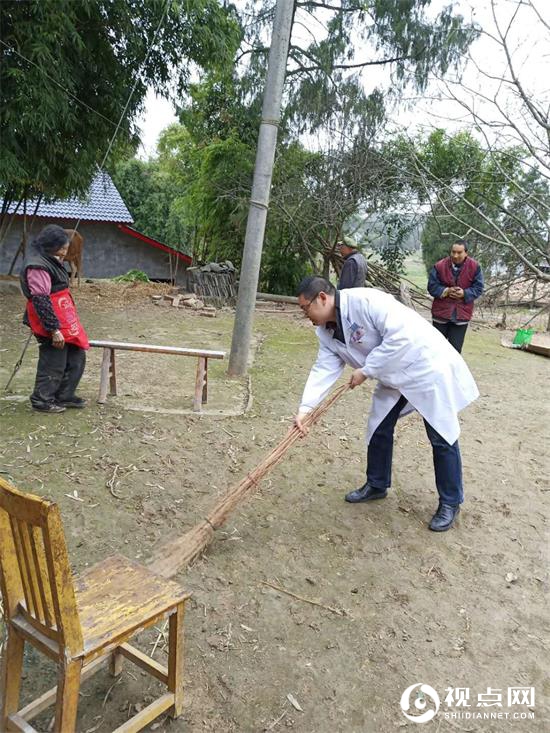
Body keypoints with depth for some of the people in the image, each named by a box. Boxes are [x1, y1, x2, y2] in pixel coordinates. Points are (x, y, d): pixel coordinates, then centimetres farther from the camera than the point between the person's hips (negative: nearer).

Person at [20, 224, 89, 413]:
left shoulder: (49, 261, 14)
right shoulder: (37, 266, -19)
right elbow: (41, 301, -23)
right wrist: (54, 329, -23)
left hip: (64, 322, 10)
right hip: (52, 325, -10)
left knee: (76, 357, 15)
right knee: (53, 364, 1)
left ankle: (64, 396, 27)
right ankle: (41, 400, 18)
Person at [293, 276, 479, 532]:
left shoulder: (365, 300, -28)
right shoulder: (326, 333, -1)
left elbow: (400, 335, -32)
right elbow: (323, 369, -5)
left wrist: (366, 370, -24)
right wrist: (304, 409, -17)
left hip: (426, 366, -8)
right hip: (393, 377, 8)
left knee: (442, 437, 1)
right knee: (378, 428, 12)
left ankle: (450, 503, 18)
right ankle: (377, 485, 33)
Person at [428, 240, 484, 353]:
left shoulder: (475, 267, -6)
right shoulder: (440, 266, -9)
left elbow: (478, 288, -1)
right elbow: (432, 287, -4)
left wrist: (465, 293, -19)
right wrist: (446, 291, -20)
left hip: (461, 314, 0)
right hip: (441, 312, 0)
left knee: (456, 348, 4)